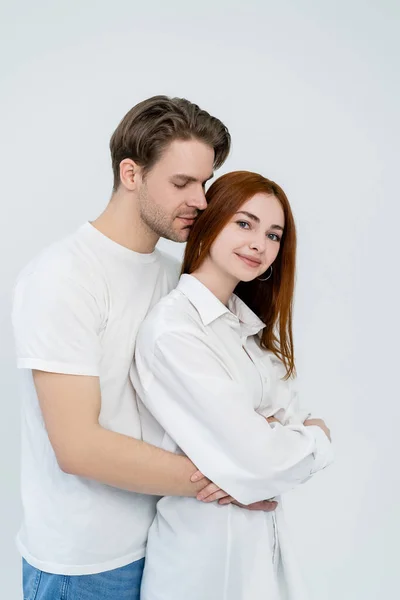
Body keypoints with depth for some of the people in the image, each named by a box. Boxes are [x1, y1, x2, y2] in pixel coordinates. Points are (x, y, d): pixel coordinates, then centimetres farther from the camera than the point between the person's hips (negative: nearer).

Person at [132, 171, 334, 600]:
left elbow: (291, 416, 1)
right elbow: (255, 460, -25)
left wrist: (284, 436, -20)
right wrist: (316, 441, -8)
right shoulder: (172, 330, -24)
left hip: (263, 528, 7)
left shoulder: (249, 324, 4)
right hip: (204, 542, -7)